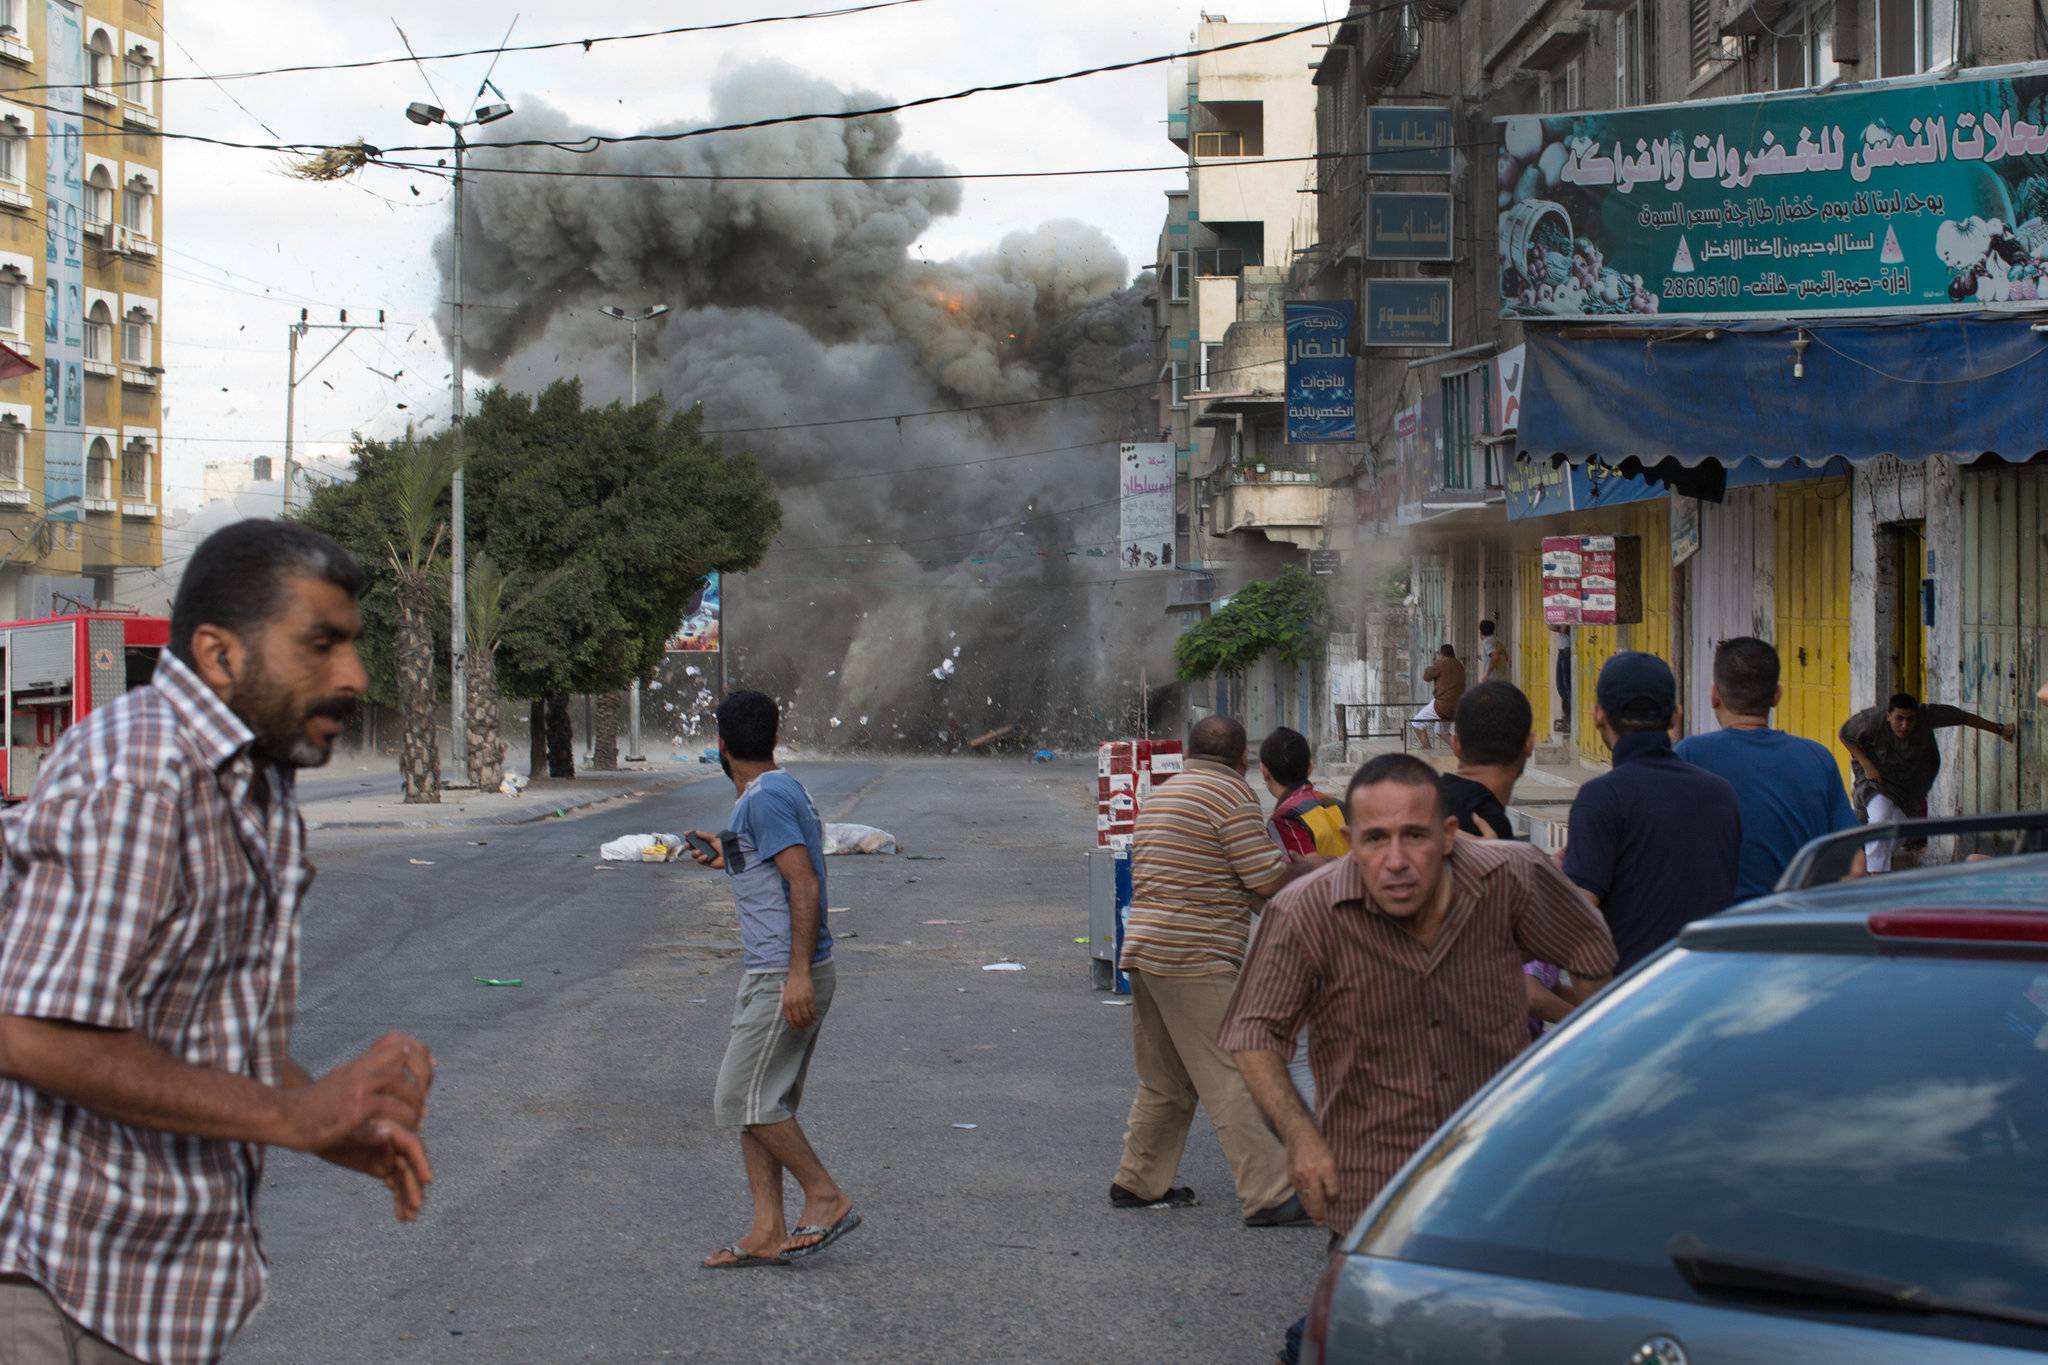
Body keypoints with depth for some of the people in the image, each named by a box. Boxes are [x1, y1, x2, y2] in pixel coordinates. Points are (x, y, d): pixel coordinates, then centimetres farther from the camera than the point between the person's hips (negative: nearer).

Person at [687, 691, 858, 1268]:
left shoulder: (764, 800, -15)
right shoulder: (785, 791, 16)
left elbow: (805, 885, -22)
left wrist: (798, 974, -25)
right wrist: (730, 859, 29)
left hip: (783, 978, -10)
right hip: (774, 975, 10)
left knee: (745, 1097, -6)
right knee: (760, 1101, 9)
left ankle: (827, 1198, 2)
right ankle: (767, 1233, 10)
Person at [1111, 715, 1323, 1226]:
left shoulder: (1162, 795, 20)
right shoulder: (1233, 795, -8)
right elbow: (1267, 880, -12)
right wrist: (1311, 866, 6)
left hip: (1144, 950, 9)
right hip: (1196, 960, -9)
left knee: (1165, 1082, 18)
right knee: (1234, 1079, -8)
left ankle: (1138, 1182, 24)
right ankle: (1268, 1196, -9)